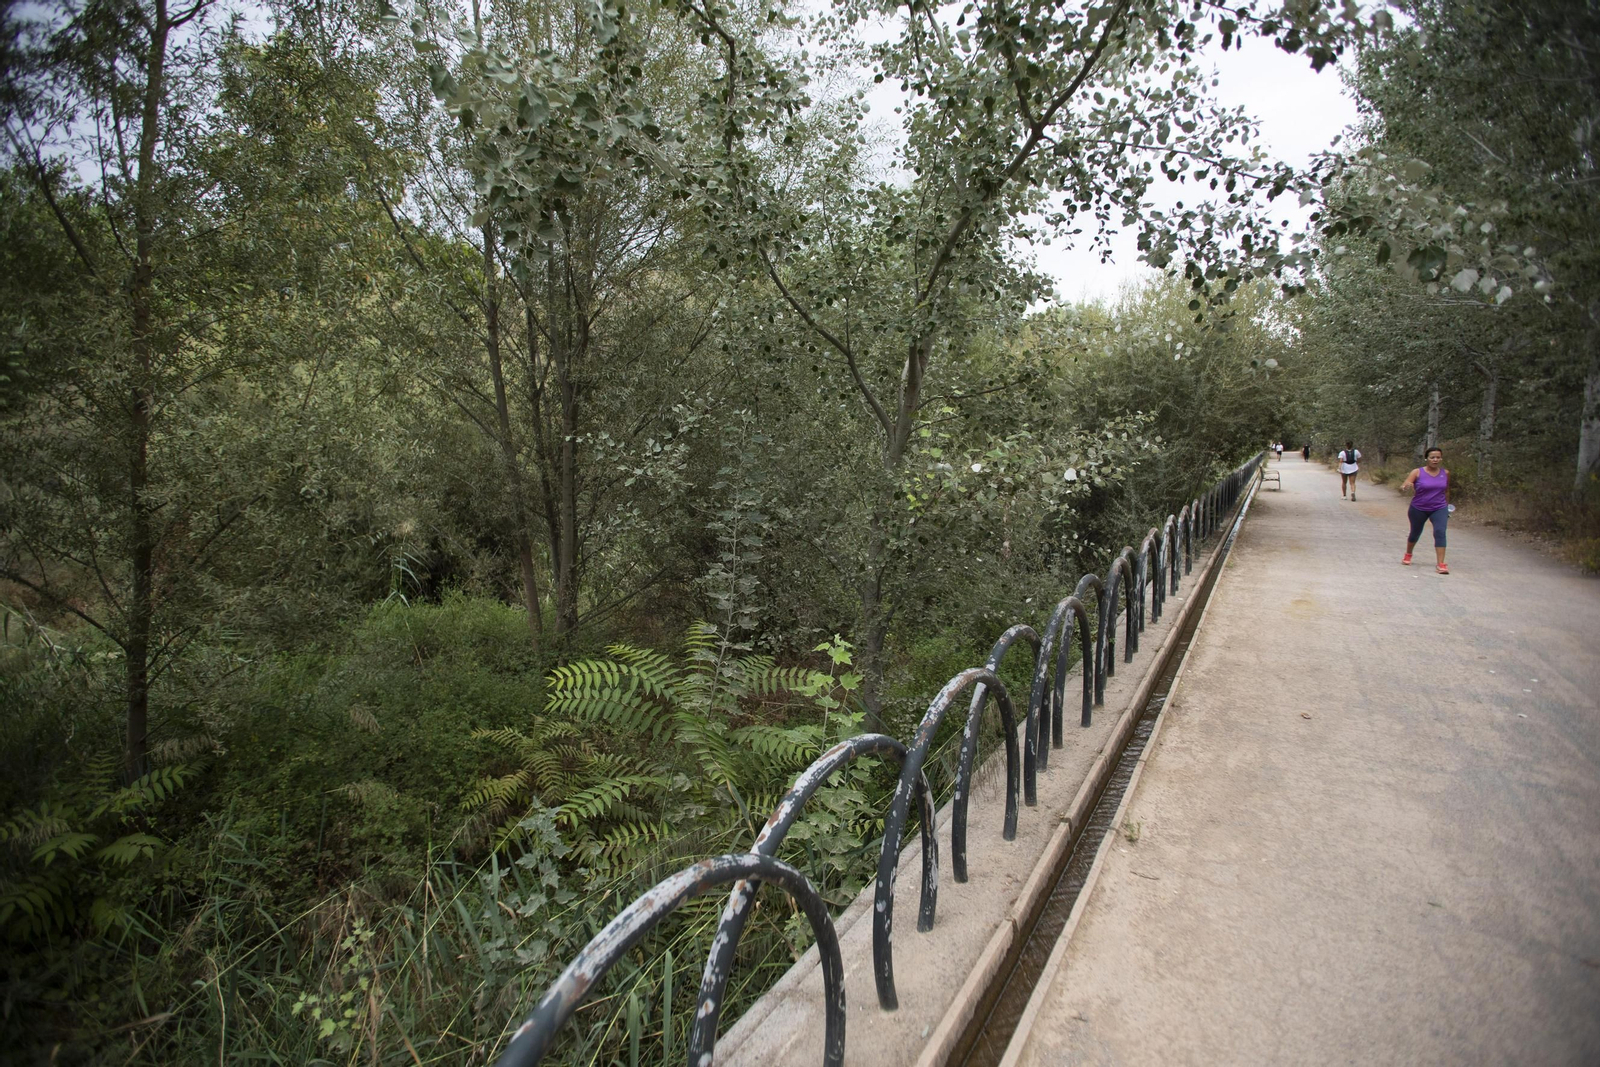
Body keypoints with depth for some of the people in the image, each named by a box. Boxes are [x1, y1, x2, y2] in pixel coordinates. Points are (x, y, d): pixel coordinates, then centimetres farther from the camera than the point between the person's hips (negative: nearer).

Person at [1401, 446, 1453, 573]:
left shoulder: (1445, 473, -1)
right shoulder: (1417, 472, -12)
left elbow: (1446, 491, 14)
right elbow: (1402, 487, -20)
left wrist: (1447, 505, 21)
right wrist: (1405, 488, -43)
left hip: (1439, 509, 1)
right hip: (1418, 509, -1)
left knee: (1440, 532, -16)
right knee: (1415, 533, 17)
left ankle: (1441, 564, -17)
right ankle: (1408, 555, 44)